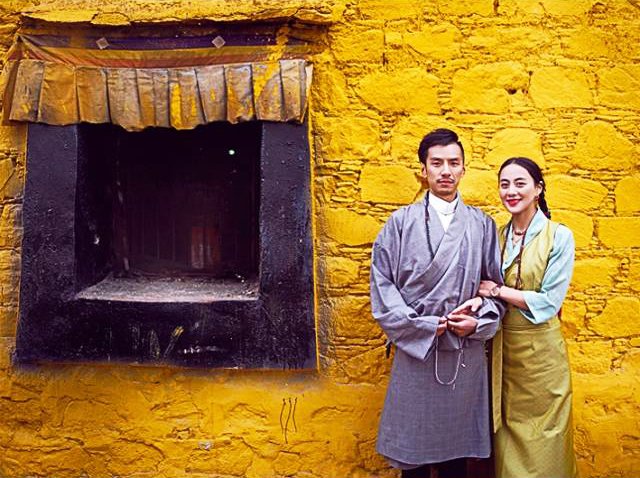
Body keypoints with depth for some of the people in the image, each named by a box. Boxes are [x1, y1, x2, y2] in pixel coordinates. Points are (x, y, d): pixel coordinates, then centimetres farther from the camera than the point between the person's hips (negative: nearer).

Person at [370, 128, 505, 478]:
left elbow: (496, 285, 8)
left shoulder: (482, 225, 7)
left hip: (466, 354, 2)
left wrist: (478, 322, -9)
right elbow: (382, 283, -3)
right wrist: (426, 327, -10)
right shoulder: (401, 222, 1)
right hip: (415, 350, -2)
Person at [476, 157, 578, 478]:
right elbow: (486, 289, 5)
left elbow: (549, 302, -14)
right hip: (503, 351, 4)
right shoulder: (497, 236, 5)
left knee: (541, 445, 9)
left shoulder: (559, 236, -9)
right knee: (507, 438, 15)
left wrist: (497, 290, -14)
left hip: (540, 351, -4)